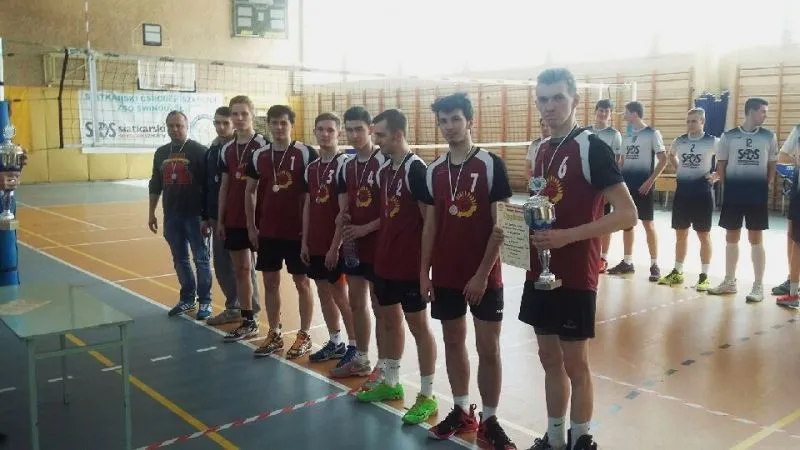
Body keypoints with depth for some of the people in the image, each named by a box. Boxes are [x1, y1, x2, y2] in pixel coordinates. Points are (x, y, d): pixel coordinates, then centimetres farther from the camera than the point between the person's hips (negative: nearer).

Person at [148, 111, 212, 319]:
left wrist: (208, 216, -13)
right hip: (171, 216, 6)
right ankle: (187, 299, 25)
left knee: (201, 259, 2)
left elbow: (209, 186, -9)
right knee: (180, 260, 13)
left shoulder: (199, 151, -7)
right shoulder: (161, 153, 10)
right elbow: (155, 185, 17)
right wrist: (151, 213, 13)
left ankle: (205, 301, 12)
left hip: (195, 215, -5)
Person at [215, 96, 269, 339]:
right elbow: (224, 187, 14)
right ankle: (247, 320, 20)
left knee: (249, 268, 0)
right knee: (240, 269, 10)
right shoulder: (227, 149, 10)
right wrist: (220, 220, 11)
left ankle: (252, 319, 11)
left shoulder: (263, 145, -8)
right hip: (234, 219, 6)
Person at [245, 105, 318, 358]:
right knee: (270, 282, 11)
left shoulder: (306, 154, -9)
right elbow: (249, 192, 12)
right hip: (267, 232, 5)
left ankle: (304, 336, 18)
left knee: (301, 282, 7)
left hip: (298, 231, -4)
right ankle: (274, 334, 23)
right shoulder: (259, 155, 4)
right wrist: (251, 227, 8)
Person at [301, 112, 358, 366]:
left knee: (340, 295, -1)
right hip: (315, 244, 7)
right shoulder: (311, 168, 11)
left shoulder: (345, 164, -12)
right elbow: (307, 207, 14)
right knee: (324, 293, 13)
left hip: (336, 244, -7)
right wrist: (304, 242, 10)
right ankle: (335, 343, 26)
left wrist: (335, 246, -17)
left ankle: (354, 346, 11)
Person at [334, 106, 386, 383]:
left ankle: (382, 365, 14)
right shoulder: (347, 167, 10)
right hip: (353, 245, 8)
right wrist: (343, 219, -10)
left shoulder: (385, 162, -13)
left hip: (379, 246, -7)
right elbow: (343, 208, 12)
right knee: (356, 303, 15)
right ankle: (361, 359, 30)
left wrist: (365, 228, -17)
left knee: (380, 306, 2)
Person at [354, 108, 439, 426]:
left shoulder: (416, 169, -16)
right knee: (389, 320, 18)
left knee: (418, 325, 2)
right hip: (385, 261, 8)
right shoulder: (384, 170, 9)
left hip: (410, 264, -8)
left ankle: (427, 396, 14)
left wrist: (426, 262, -16)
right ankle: (390, 383, 35)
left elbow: (429, 219, -16)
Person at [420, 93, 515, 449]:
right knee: (453, 341, 13)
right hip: (445, 275, 5)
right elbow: (431, 225, 10)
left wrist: (483, 273, -14)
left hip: (484, 276, -4)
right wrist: (424, 271, 5)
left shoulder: (491, 165, -9)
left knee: (488, 347, 2)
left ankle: (490, 420, 16)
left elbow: (501, 225, -10)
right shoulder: (434, 170, 6)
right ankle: (462, 412, 28)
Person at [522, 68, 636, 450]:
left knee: (575, 363, 4)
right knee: (550, 358, 15)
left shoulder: (592, 147, -13)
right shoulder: (542, 150, 10)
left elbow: (627, 214, -18)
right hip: (541, 272, 7)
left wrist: (567, 236, -23)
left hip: (576, 276, -7)